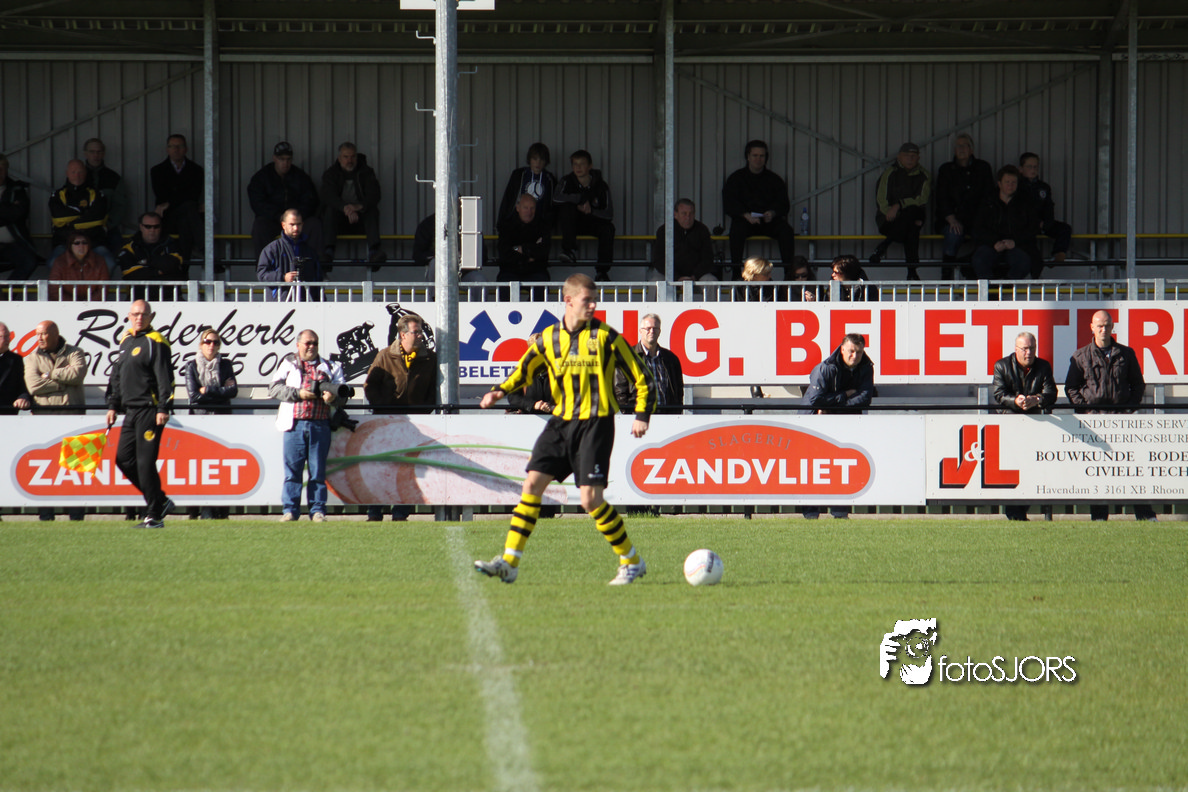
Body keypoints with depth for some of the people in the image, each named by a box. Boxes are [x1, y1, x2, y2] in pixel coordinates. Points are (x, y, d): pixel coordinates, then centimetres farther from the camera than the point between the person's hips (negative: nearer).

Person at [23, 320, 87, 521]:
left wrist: (50, 374, -3)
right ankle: (45, 515, 0)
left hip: (72, 415, -1)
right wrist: (64, 381, -4)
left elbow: (77, 373, -11)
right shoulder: (33, 358, 13)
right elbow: (33, 385, -3)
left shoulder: (74, 353, 9)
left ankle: (76, 514, -1)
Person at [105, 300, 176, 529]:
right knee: (124, 459, 8)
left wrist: (163, 408, -21)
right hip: (131, 411, 9)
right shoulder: (126, 341, 17)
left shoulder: (155, 343, -8)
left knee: (145, 462, -9)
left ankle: (154, 515, -3)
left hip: (149, 410, -9)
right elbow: (117, 377, 24)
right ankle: (161, 501, 18)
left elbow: (165, 378, -14)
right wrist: (113, 405, 20)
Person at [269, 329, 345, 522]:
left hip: (320, 424, 1)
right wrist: (298, 393, -9)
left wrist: (333, 395, -14)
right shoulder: (288, 364, 13)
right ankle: (290, 509, 2)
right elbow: (274, 389, 3)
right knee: (292, 469, -2)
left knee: (318, 470, 1)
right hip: (295, 424, -1)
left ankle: (317, 510, 5)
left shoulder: (330, 367, 17)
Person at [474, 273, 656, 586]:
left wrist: (642, 415, -9)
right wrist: (500, 391, -3)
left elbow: (640, 376, 0)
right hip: (561, 421, 5)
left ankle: (632, 562, 3)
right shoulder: (549, 339, 6)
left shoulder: (605, 336, -4)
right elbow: (523, 371, 16)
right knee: (532, 484, -4)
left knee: (590, 499, -12)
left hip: (595, 422, -5)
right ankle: (509, 563, 0)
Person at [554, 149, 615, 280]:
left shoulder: (600, 186, -6)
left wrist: (591, 211, -27)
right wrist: (582, 199, -30)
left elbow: (609, 213, -9)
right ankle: (570, 250, -38)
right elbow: (556, 198, -28)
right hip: (571, 224, -1)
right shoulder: (568, 181, -7)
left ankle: (602, 271, -24)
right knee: (567, 206, -30)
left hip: (591, 222, 1)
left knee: (608, 228, -29)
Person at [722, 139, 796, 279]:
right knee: (737, 229, -36)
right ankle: (735, 271, -36)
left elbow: (783, 204, 6)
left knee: (786, 231, -28)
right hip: (746, 220, -2)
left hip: (769, 220, 2)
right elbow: (728, 204, -2)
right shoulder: (736, 178, 11)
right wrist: (746, 215, -20)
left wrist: (772, 213, -18)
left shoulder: (774, 180, 15)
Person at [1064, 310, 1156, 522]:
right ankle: (1099, 514, 1)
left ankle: (1144, 513, -3)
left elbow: (1138, 384, 18)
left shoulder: (1126, 354, 12)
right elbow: (1070, 388, 10)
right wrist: (1085, 409, -3)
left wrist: (1131, 407, 3)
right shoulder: (1081, 356, 9)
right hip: (1093, 416, -1)